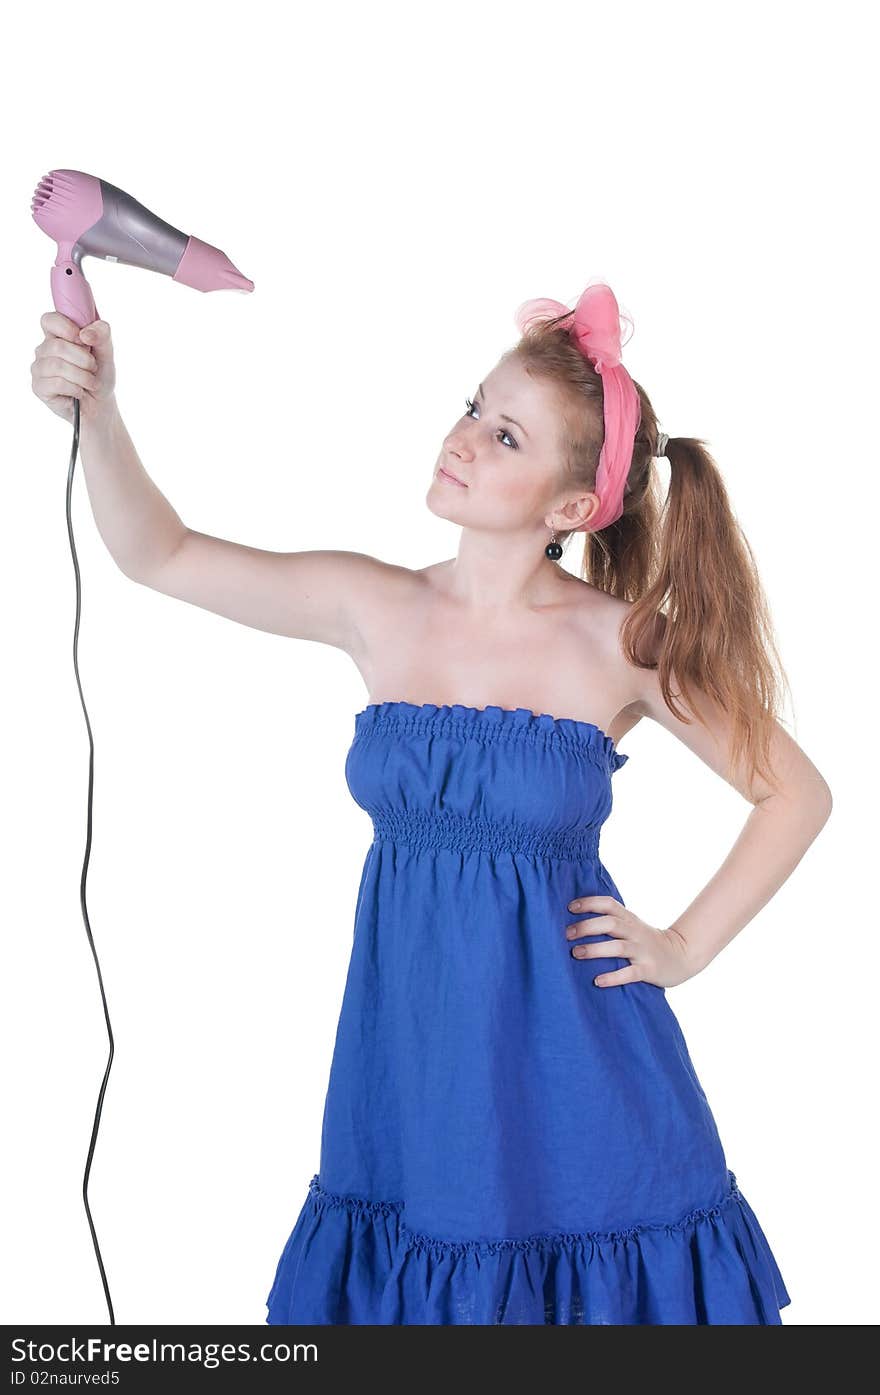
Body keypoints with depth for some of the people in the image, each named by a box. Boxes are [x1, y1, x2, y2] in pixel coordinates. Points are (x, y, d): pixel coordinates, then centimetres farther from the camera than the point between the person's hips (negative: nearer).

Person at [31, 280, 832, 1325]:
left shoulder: (621, 644, -8)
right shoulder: (375, 609, -1)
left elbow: (798, 794, 1)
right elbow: (158, 555, 2)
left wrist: (686, 948, -3)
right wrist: (95, 412, -12)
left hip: (571, 1056, -2)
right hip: (408, 1053, 3)